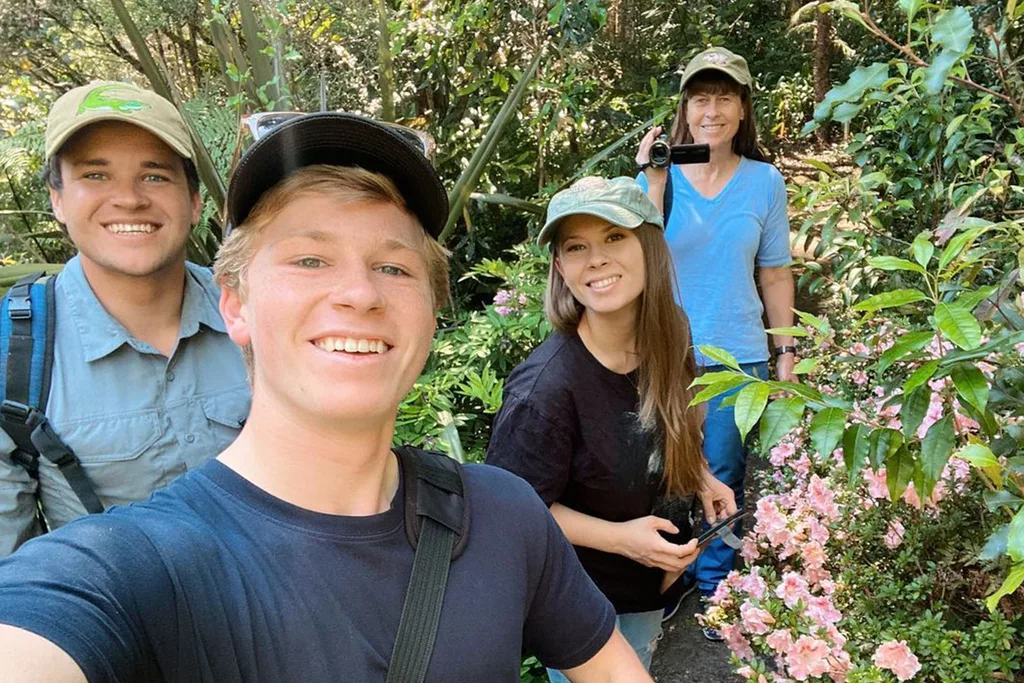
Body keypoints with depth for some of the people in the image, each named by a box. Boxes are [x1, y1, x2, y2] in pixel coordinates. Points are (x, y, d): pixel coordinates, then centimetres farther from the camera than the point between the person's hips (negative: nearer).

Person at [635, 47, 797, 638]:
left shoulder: (765, 181, 0)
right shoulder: (659, 175, -4)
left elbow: (775, 273, 7)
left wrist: (787, 350, 7)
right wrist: (654, 186, -21)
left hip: (737, 356, 1)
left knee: (723, 478, 12)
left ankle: (716, 587, 33)